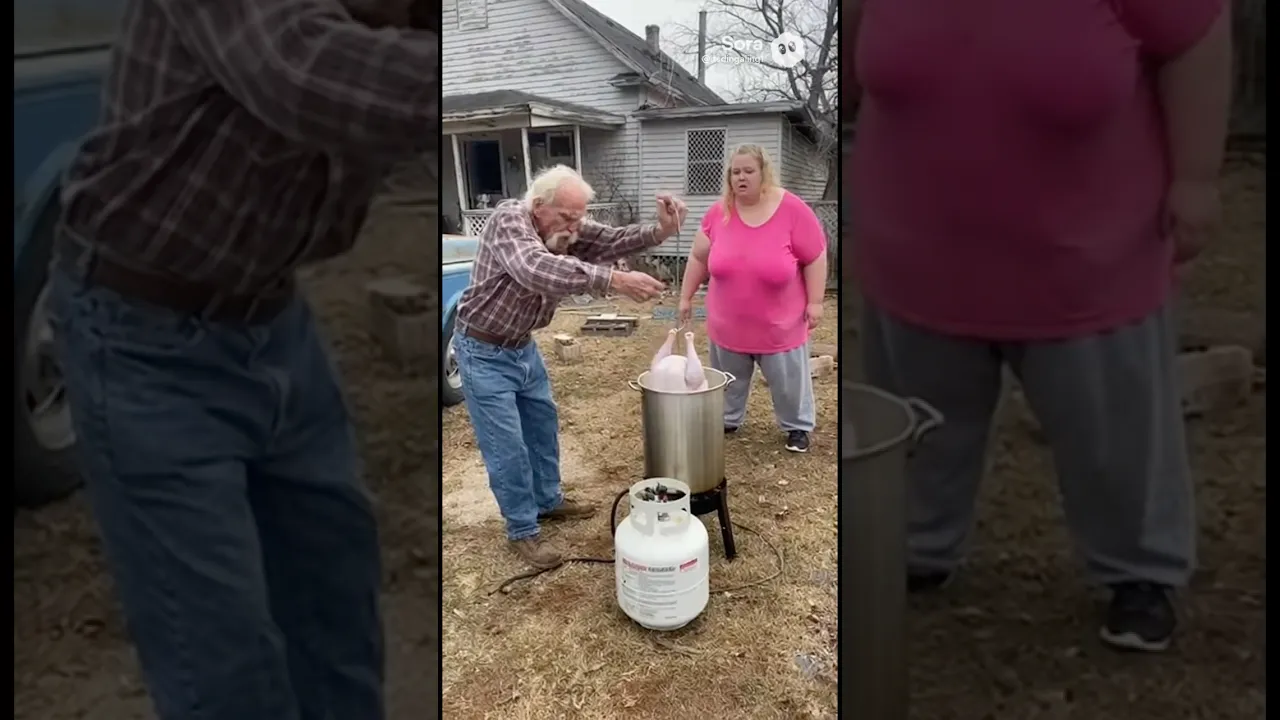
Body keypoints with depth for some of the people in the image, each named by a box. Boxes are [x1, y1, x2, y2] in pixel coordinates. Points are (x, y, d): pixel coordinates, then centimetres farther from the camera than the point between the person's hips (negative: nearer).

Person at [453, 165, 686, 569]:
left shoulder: (568, 229, -5)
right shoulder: (509, 219, -29)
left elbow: (613, 240, -13)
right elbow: (537, 271, -48)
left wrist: (660, 231, -34)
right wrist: (615, 281, -55)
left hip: (523, 346, 8)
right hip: (483, 351, -8)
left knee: (543, 424, 19)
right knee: (506, 444, -2)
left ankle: (548, 501, 39)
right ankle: (522, 531, 14)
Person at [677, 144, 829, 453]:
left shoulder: (793, 210, -15)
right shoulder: (718, 213, -6)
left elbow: (815, 258, -9)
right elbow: (698, 257, 4)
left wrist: (815, 301, -10)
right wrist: (686, 297, 6)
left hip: (779, 324, -3)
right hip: (728, 323, 3)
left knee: (789, 379, 10)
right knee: (729, 378, 19)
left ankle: (798, 427, 28)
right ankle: (728, 420, 39)